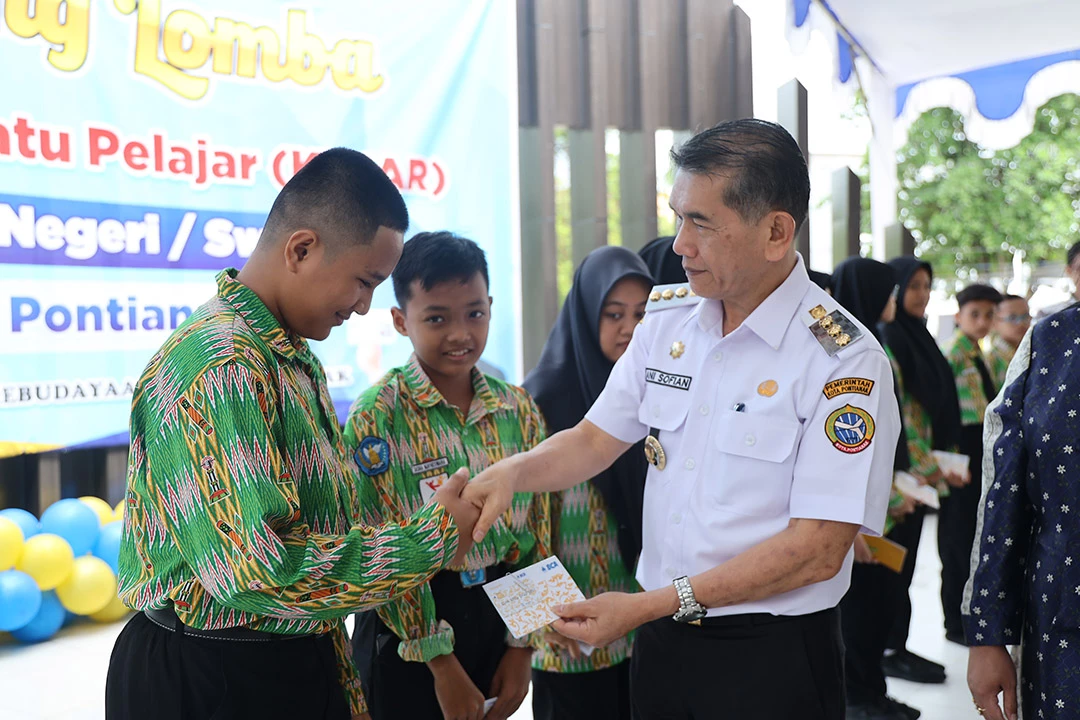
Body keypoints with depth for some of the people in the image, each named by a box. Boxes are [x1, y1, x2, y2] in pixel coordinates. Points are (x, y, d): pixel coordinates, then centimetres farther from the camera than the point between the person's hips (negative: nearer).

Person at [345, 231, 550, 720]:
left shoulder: (520, 410, 2)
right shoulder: (377, 416, -12)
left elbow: (538, 533, 5)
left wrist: (522, 648, 1)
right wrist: (441, 661, -13)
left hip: (500, 618, 4)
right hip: (408, 636, -4)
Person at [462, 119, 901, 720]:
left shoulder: (845, 360, -17)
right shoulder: (667, 318, 2)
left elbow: (818, 550, -20)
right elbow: (596, 439, 10)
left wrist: (650, 605, -21)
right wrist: (513, 473, -11)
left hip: (771, 654, -5)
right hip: (660, 644, 5)